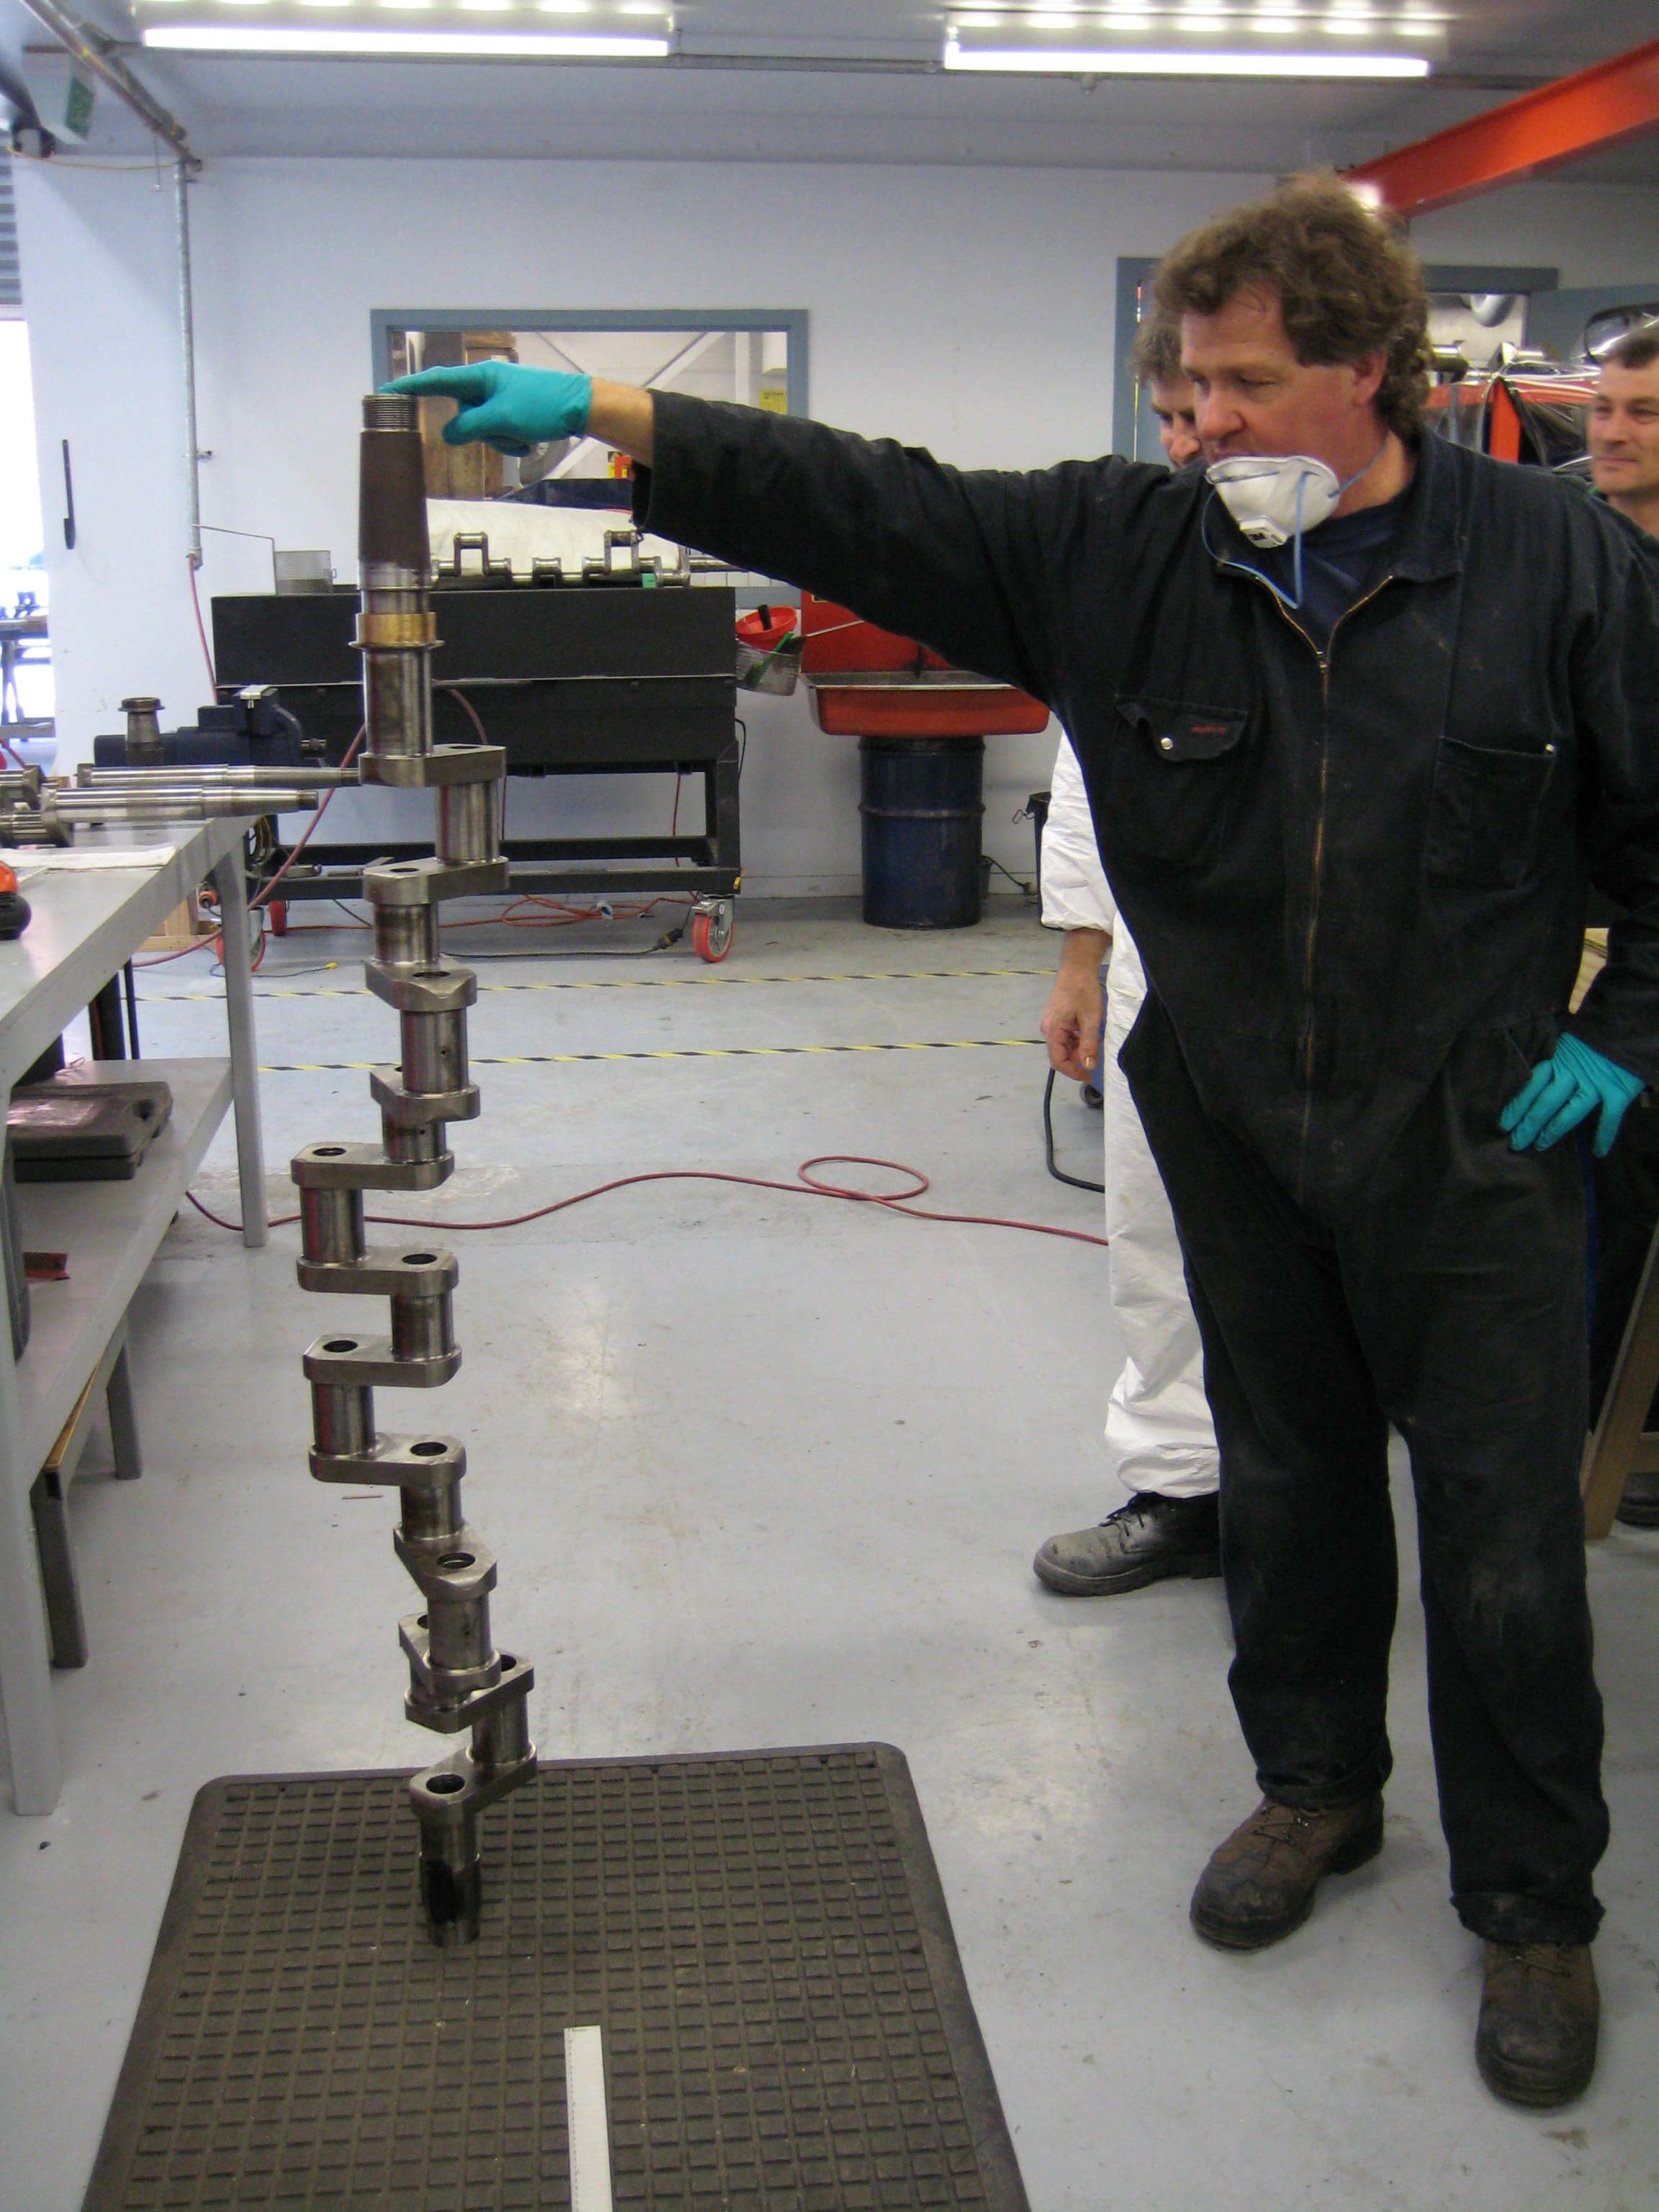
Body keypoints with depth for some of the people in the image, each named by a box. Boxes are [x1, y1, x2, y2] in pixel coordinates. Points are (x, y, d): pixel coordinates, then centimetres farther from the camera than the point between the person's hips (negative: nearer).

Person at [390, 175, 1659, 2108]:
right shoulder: (1120, 549, -5)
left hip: (1468, 1144, -2)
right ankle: (1315, 1786, 43)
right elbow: (868, 506, -12)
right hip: (1237, 1133, 3)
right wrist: (605, 416, -21)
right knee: (1285, 1484, 18)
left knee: (1503, 1535, 5)